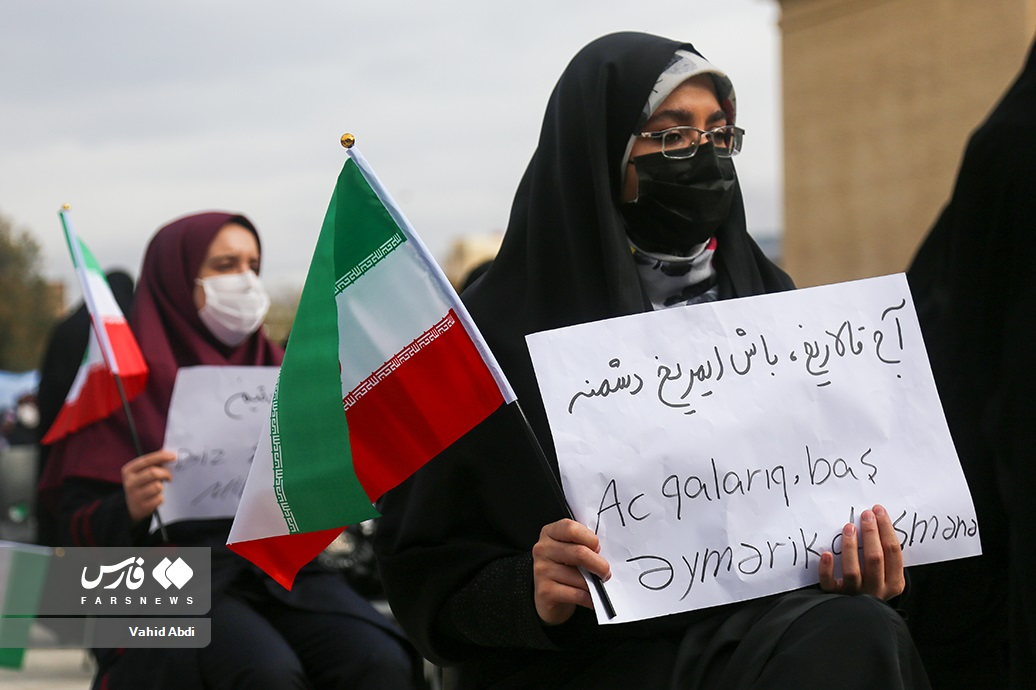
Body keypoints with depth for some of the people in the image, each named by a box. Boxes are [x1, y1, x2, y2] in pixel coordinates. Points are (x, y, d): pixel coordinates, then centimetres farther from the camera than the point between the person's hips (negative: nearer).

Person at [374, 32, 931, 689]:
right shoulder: (501, 324, 0)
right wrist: (526, 592, -20)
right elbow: (423, 569, 1)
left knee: (861, 634, -32)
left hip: (761, 627, 5)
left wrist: (862, 560, -6)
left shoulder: (766, 298, 15)